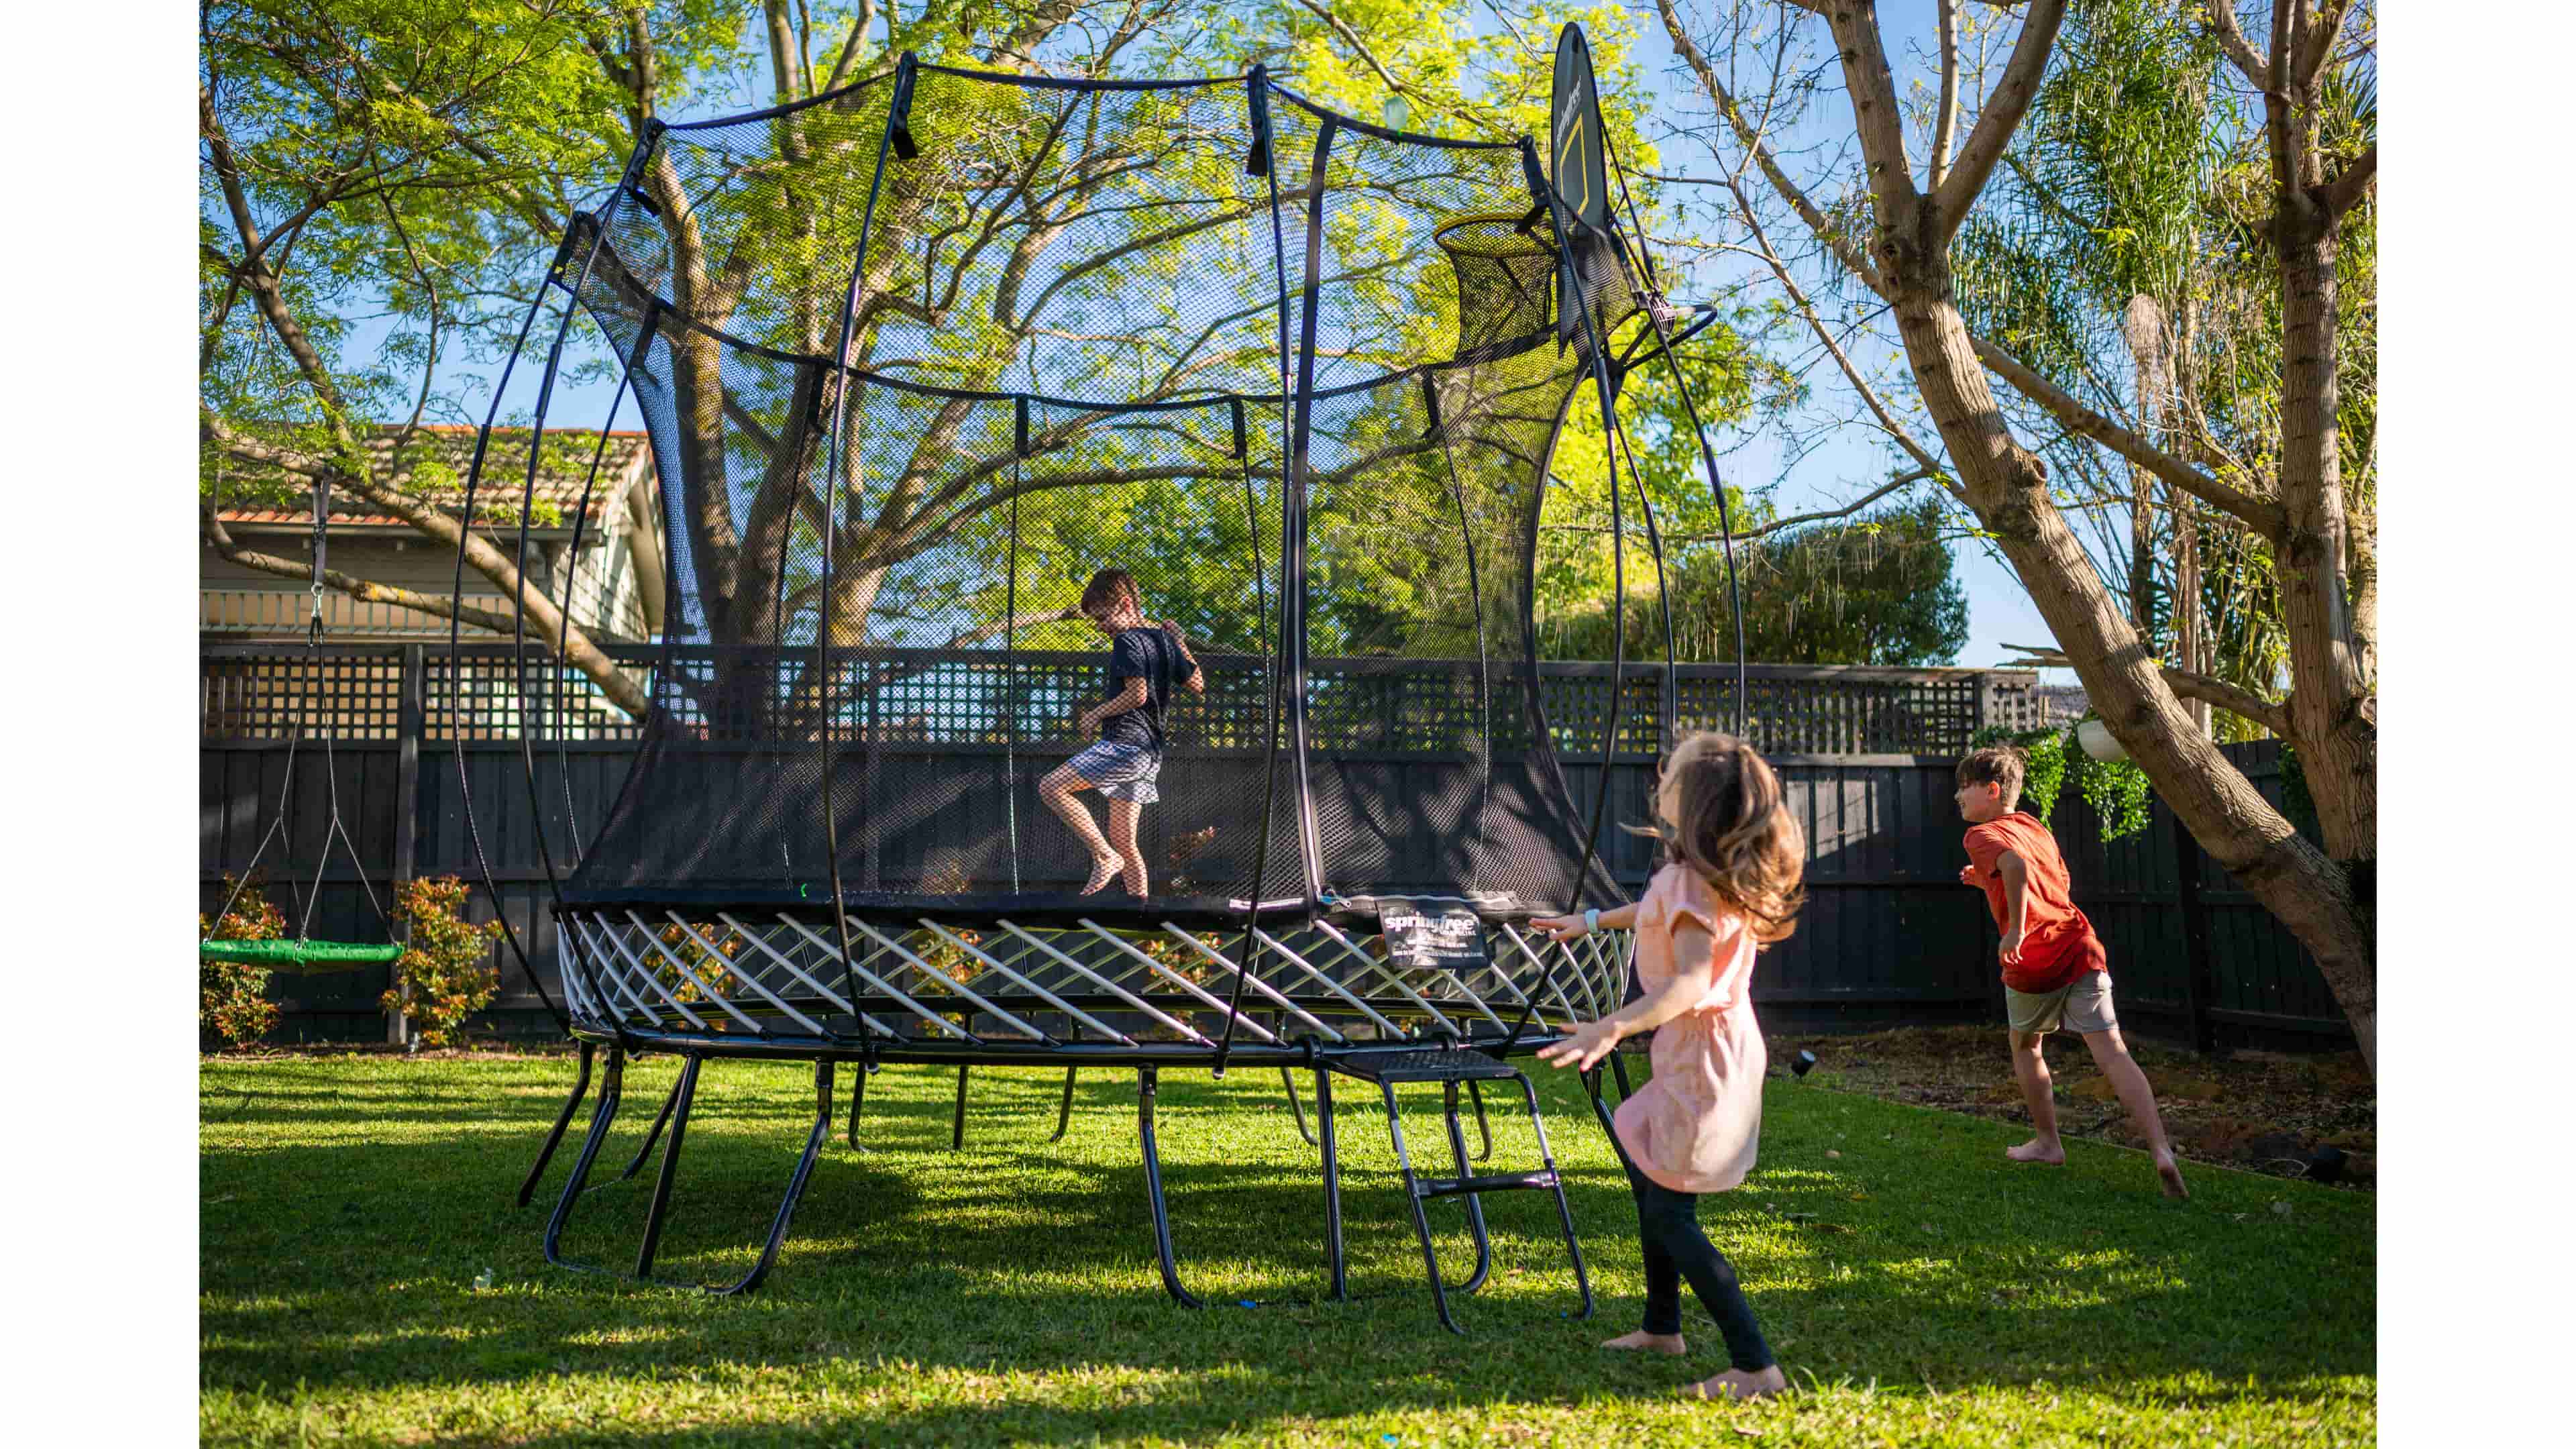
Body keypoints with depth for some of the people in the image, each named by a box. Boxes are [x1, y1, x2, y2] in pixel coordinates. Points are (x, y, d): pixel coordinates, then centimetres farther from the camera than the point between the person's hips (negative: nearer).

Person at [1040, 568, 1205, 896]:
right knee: (1123, 841, 11)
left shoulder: (1128, 640, -9)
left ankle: (1105, 858, -15)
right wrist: (1179, 642, 32)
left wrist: (1096, 714, -9)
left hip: (1125, 743, -10)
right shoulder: (1163, 639, 16)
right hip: (1151, 750, 10)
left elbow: (1137, 694, -19)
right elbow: (1198, 685, 24)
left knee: (1051, 787, -14)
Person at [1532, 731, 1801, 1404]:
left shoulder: (1693, 881, -23)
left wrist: (1613, 1026, -46)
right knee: (1644, 1169, 23)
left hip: (1704, 1057, -10)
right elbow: (1661, 912, 30)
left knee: (1670, 1216, -5)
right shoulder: (1702, 874, 8)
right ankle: (1662, 1327, 35)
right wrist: (1594, 920, 40)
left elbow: (1690, 982, -35)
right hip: (1703, 1051, 10)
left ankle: (1756, 1366, -3)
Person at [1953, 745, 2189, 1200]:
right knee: (2113, 1055, -3)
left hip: (2031, 965, -5)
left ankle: (2047, 1142, 29)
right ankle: (2161, 1149, -18)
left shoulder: (1982, 835, -4)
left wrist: (2016, 930, -22)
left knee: (2025, 1047, 21)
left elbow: (2015, 865, -27)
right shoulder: (2037, 829, 21)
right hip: (2080, 949, 5)